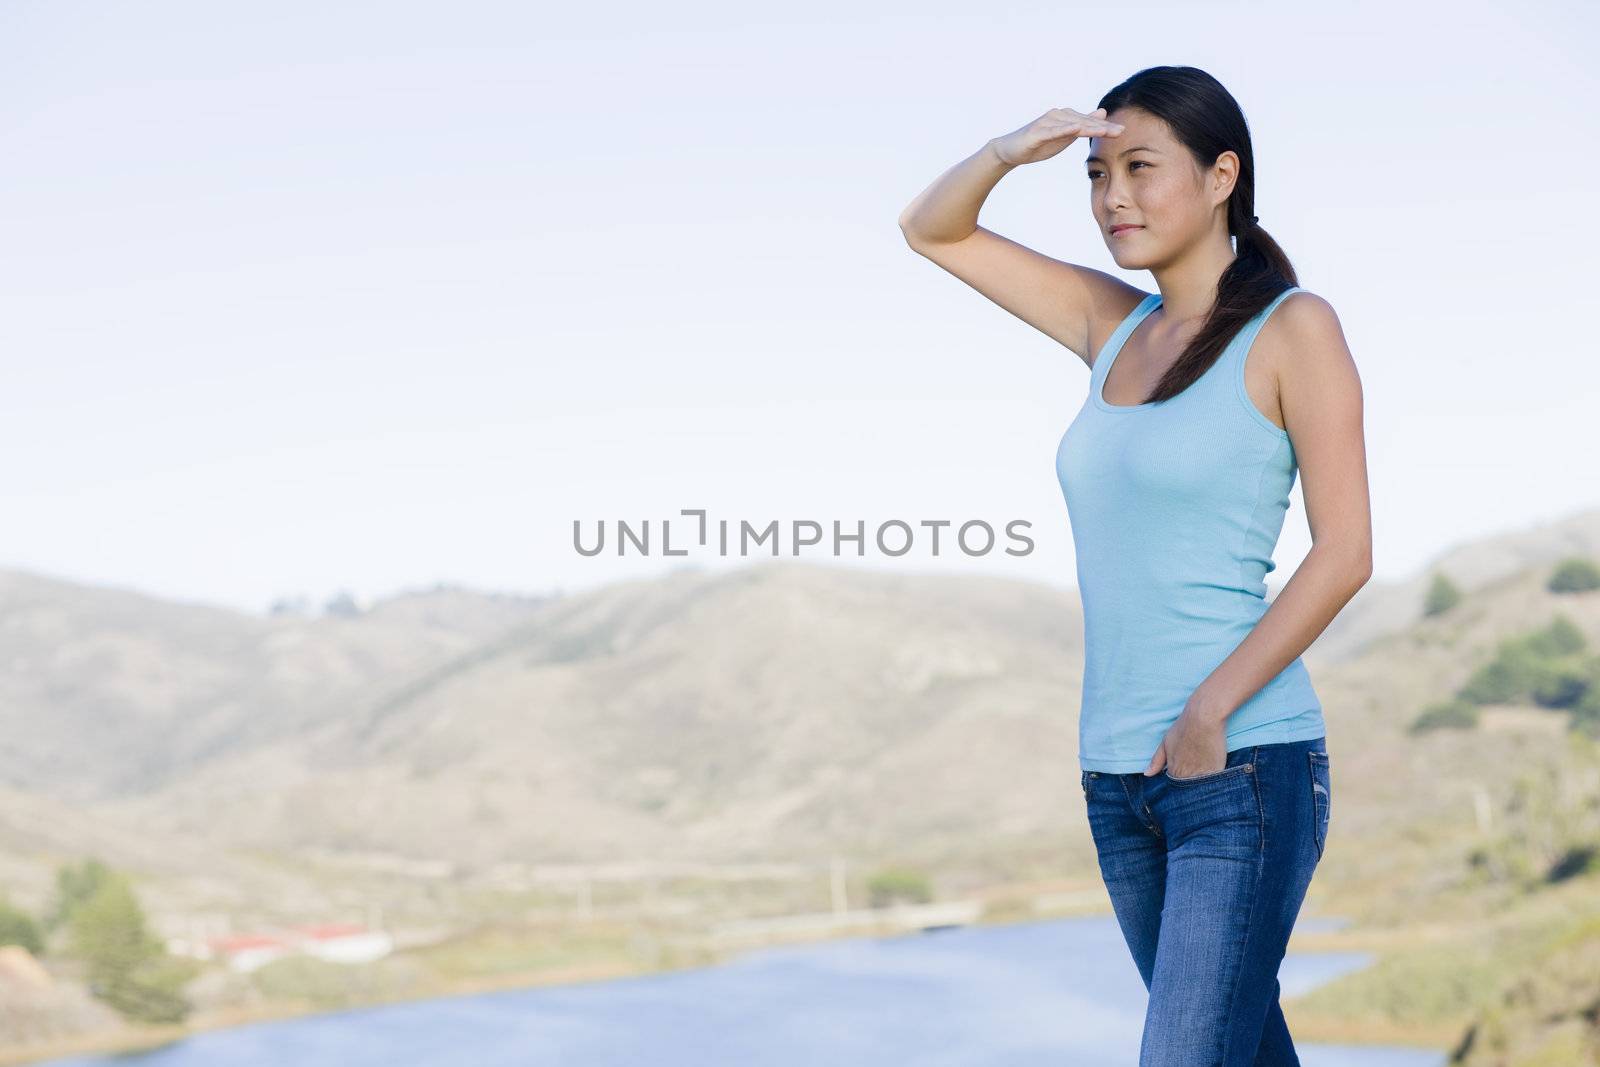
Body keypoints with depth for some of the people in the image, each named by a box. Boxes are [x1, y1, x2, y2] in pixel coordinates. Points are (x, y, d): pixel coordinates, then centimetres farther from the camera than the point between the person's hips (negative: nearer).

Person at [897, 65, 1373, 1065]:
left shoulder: (1293, 327, -4)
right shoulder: (1115, 325, 12)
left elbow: (1345, 552, -10)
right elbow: (931, 230, 19)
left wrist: (1209, 709, -16)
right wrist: (1011, 151, -1)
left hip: (1246, 760, -6)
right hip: (1120, 774, 7)